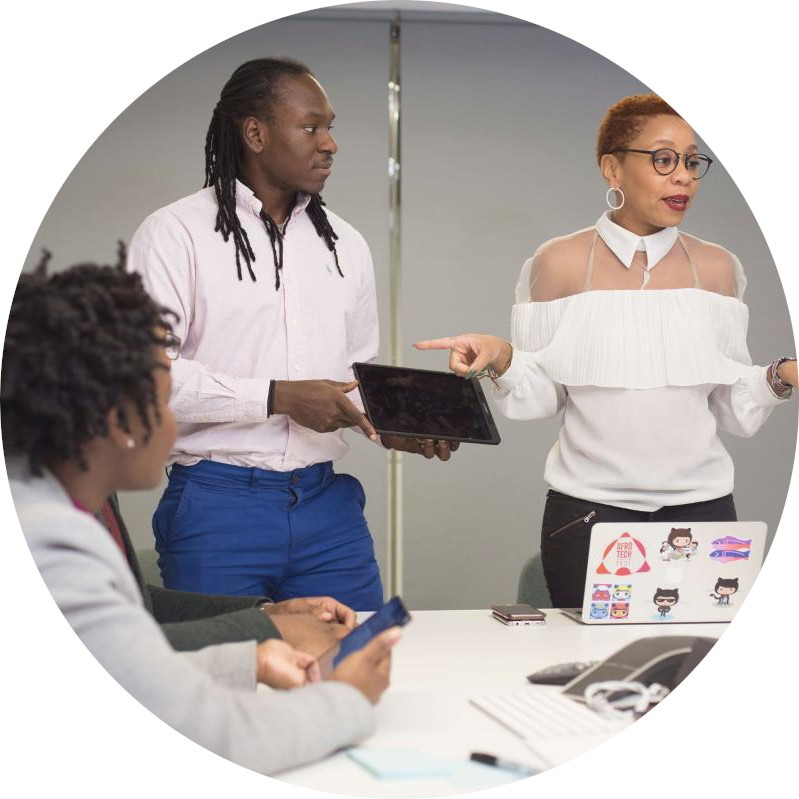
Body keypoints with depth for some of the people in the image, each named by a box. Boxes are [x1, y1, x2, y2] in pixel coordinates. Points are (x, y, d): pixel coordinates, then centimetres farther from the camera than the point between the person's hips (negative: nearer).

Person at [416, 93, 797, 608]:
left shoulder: (716, 268, 6)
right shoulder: (560, 264, 0)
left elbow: (735, 407, 8)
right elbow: (541, 393, 1)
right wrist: (502, 359, -18)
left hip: (700, 506, 2)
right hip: (589, 510, -2)